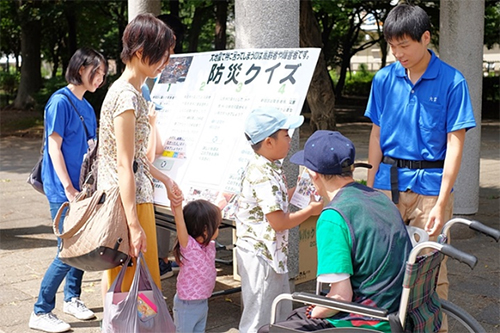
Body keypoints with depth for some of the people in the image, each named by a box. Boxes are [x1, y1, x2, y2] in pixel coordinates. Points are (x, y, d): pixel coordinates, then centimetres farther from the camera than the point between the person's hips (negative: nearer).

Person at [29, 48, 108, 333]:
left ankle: (72, 299, 30)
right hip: (63, 191, -8)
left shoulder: (87, 107, 13)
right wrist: (69, 189, -17)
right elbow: (54, 148, -14)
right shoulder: (61, 101, -11)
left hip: (83, 188, 8)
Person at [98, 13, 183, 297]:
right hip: (129, 201, -10)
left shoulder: (131, 92, 13)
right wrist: (134, 225, -23)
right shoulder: (127, 96, -18)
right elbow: (125, 165, -21)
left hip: (135, 195, 10)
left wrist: (165, 180, 21)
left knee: (119, 278, 17)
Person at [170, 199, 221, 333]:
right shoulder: (188, 246, -25)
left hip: (203, 302, 8)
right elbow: (180, 226, -41)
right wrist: (177, 206, -52)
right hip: (187, 305, -8)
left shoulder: (210, 245, -2)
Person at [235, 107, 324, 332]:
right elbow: (278, 221, -24)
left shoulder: (267, 168, 8)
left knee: (281, 313, 21)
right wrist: (310, 210, -13)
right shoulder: (263, 176, -24)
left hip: (272, 253, 11)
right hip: (260, 255, -11)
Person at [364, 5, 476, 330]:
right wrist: (370, 188, 7)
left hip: (429, 184, -3)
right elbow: (377, 136, 10)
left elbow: (455, 143, -8)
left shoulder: (452, 81, -6)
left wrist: (442, 203, -13)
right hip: (388, 182, 3)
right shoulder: (384, 79, 3)